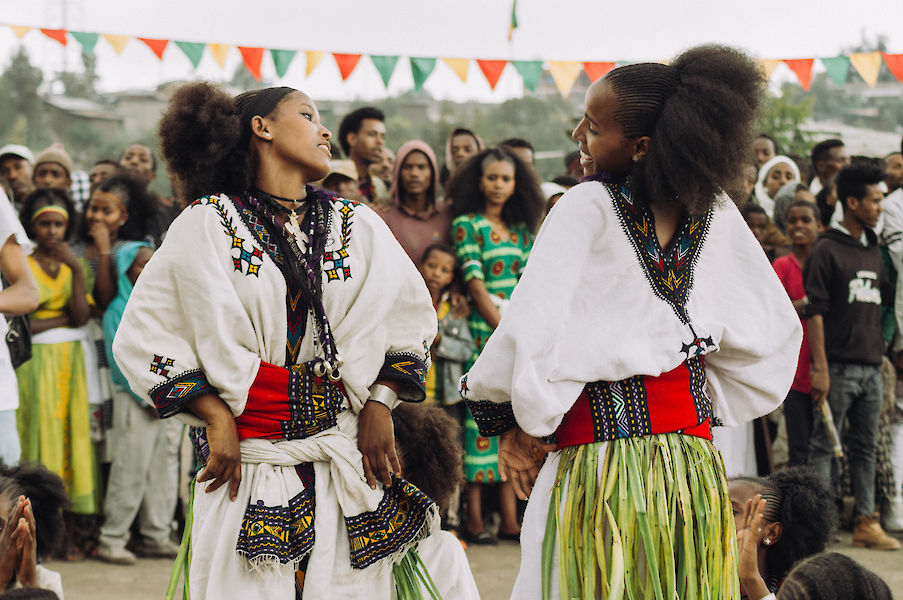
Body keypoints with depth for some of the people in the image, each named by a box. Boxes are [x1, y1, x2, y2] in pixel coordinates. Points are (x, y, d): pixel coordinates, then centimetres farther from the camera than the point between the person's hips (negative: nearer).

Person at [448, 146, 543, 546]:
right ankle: (474, 519, -4)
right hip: (483, 330, -6)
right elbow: (475, 284, -9)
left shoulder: (521, 229, 15)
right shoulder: (467, 225, -2)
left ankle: (510, 519, 5)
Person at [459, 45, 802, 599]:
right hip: (695, 464, 6)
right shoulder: (716, 213, 6)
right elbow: (777, 330, 13)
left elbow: (531, 329, -17)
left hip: (600, 460, -5)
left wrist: (514, 424, -5)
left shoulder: (587, 208, -11)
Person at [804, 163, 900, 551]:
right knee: (824, 445, -3)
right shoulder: (827, 250, -6)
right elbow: (814, 310, -11)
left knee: (866, 447, 8)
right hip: (839, 366, -7)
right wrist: (821, 368, -16)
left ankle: (865, 522, 11)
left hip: (871, 366, 7)